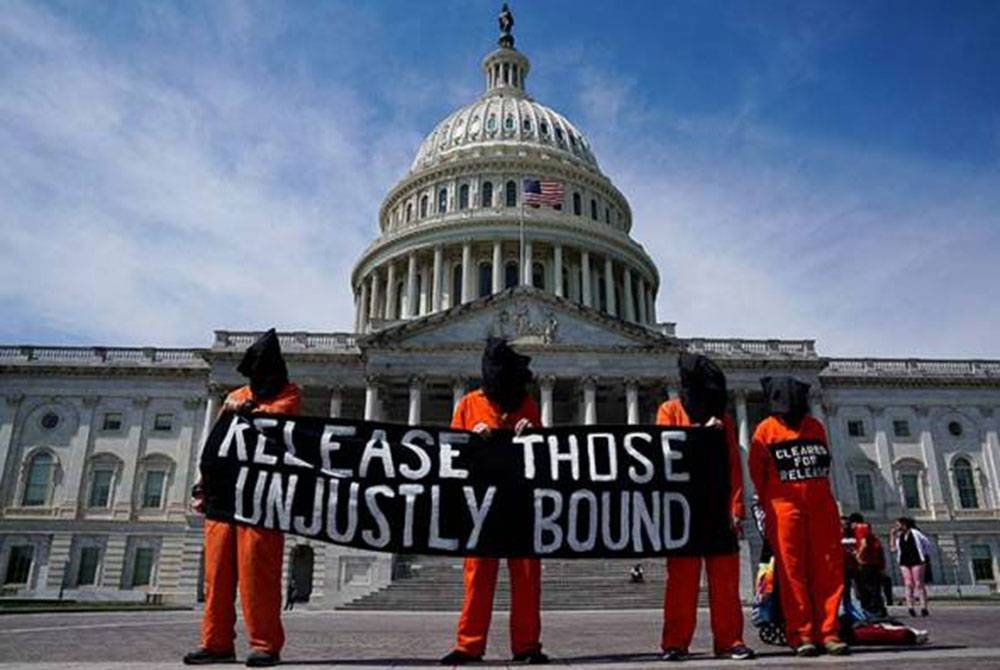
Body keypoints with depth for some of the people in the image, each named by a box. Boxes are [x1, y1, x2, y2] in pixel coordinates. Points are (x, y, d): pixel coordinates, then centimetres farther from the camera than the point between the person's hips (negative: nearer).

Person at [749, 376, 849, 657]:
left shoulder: (815, 426, 14)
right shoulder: (766, 430, 3)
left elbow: (824, 465, 20)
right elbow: (757, 473, 5)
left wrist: (818, 493, 14)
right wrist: (771, 504, 8)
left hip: (821, 505, 4)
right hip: (786, 507, -4)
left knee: (828, 570, 1)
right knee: (792, 571, -3)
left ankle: (828, 631, 6)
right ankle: (800, 634, 0)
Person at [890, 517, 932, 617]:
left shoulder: (914, 533, -2)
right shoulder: (899, 536, 11)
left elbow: (927, 542, 5)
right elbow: (893, 548, 9)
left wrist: (926, 555, 4)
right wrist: (892, 535, 5)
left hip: (916, 561, -4)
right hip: (904, 562, 4)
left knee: (919, 584, -3)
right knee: (908, 584, -2)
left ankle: (923, 607, 0)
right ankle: (910, 606, -2)